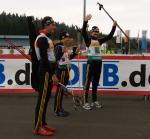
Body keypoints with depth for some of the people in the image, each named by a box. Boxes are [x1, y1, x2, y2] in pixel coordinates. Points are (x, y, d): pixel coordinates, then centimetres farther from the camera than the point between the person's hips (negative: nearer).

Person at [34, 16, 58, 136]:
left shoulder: (47, 38, 18)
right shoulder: (42, 39, -13)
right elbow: (44, 59, -21)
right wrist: (52, 74, -22)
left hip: (49, 71, 10)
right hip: (45, 71, -10)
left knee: (46, 98, 12)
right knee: (42, 99, -8)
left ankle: (43, 124, 20)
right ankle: (38, 127, -3)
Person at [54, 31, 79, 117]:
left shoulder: (66, 47, 16)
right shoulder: (58, 47, -13)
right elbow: (55, 58, -23)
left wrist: (75, 53, 12)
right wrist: (62, 52, -33)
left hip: (66, 70, 10)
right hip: (61, 70, -10)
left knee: (62, 89, 13)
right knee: (60, 90, -8)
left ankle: (60, 108, 21)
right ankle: (57, 110, -2)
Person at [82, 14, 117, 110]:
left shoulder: (99, 40, 14)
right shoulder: (88, 40, -2)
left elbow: (110, 36, 17)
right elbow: (83, 32, -19)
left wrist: (114, 27, 11)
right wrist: (86, 21, -29)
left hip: (99, 62, 6)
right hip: (91, 62, -6)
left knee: (96, 82, 11)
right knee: (87, 82, -6)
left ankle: (94, 101, 19)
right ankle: (86, 102, -5)